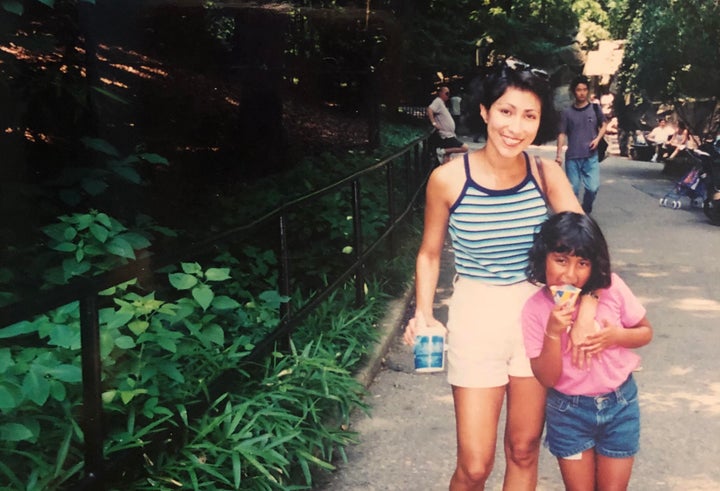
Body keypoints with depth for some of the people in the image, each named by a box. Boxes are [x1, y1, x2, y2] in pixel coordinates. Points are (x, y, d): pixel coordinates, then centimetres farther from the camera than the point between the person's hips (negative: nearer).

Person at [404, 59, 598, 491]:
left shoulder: (546, 174, -7)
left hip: (537, 315, 3)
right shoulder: (449, 179, -12)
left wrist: (587, 310, -28)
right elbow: (430, 254, 1)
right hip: (477, 318, -2)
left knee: (524, 450, 16)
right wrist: (423, 316, -12)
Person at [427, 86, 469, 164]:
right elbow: (429, 110, -28)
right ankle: (443, 151, -14)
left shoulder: (442, 103, 18)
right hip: (446, 136, -10)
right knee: (464, 148, -14)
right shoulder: (438, 101, -11)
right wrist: (434, 123, -29)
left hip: (448, 135, 10)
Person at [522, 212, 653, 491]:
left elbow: (645, 332, 2)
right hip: (568, 411, -1)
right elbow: (547, 378, -15)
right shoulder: (535, 309, -16)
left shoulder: (611, 288, -14)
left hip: (619, 405, 1)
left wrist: (616, 335, -19)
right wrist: (553, 332, -30)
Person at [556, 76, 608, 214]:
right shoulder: (567, 113, 2)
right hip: (572, 157, 0)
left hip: (591, 156, 0)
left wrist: (598, 138, -4)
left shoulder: (595, 108, 4)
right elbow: (562, 134, 2)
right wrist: (559, 154, -7)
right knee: (572, 190, 2)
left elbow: (604, 125, 15)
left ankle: (586, 211, 17)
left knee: (593, 188, -8)